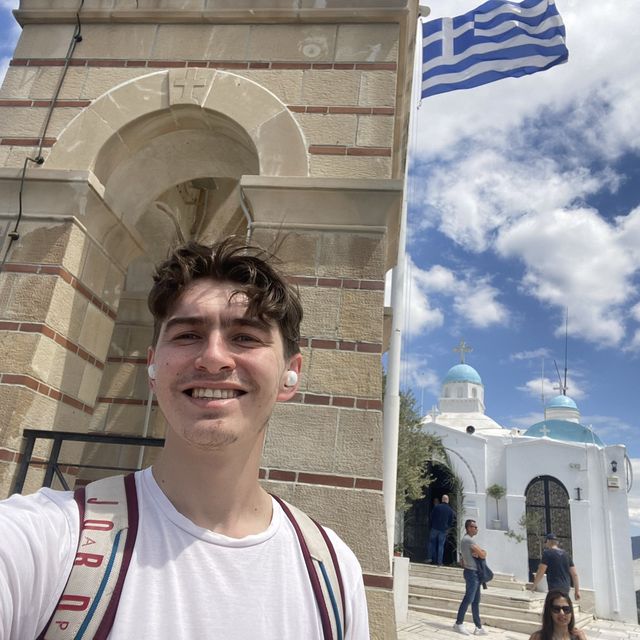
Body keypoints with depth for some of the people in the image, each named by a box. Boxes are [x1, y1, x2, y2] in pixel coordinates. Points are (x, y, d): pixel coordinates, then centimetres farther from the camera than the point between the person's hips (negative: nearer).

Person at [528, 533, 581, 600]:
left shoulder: (547, 553, -5)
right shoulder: (566, 554, 14)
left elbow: (540, 572, -8)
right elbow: (574, 574, 12)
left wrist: (534, 585, 4)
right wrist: (577, 590, 16)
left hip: (555, 588, -7)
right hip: (566, 588, 7)